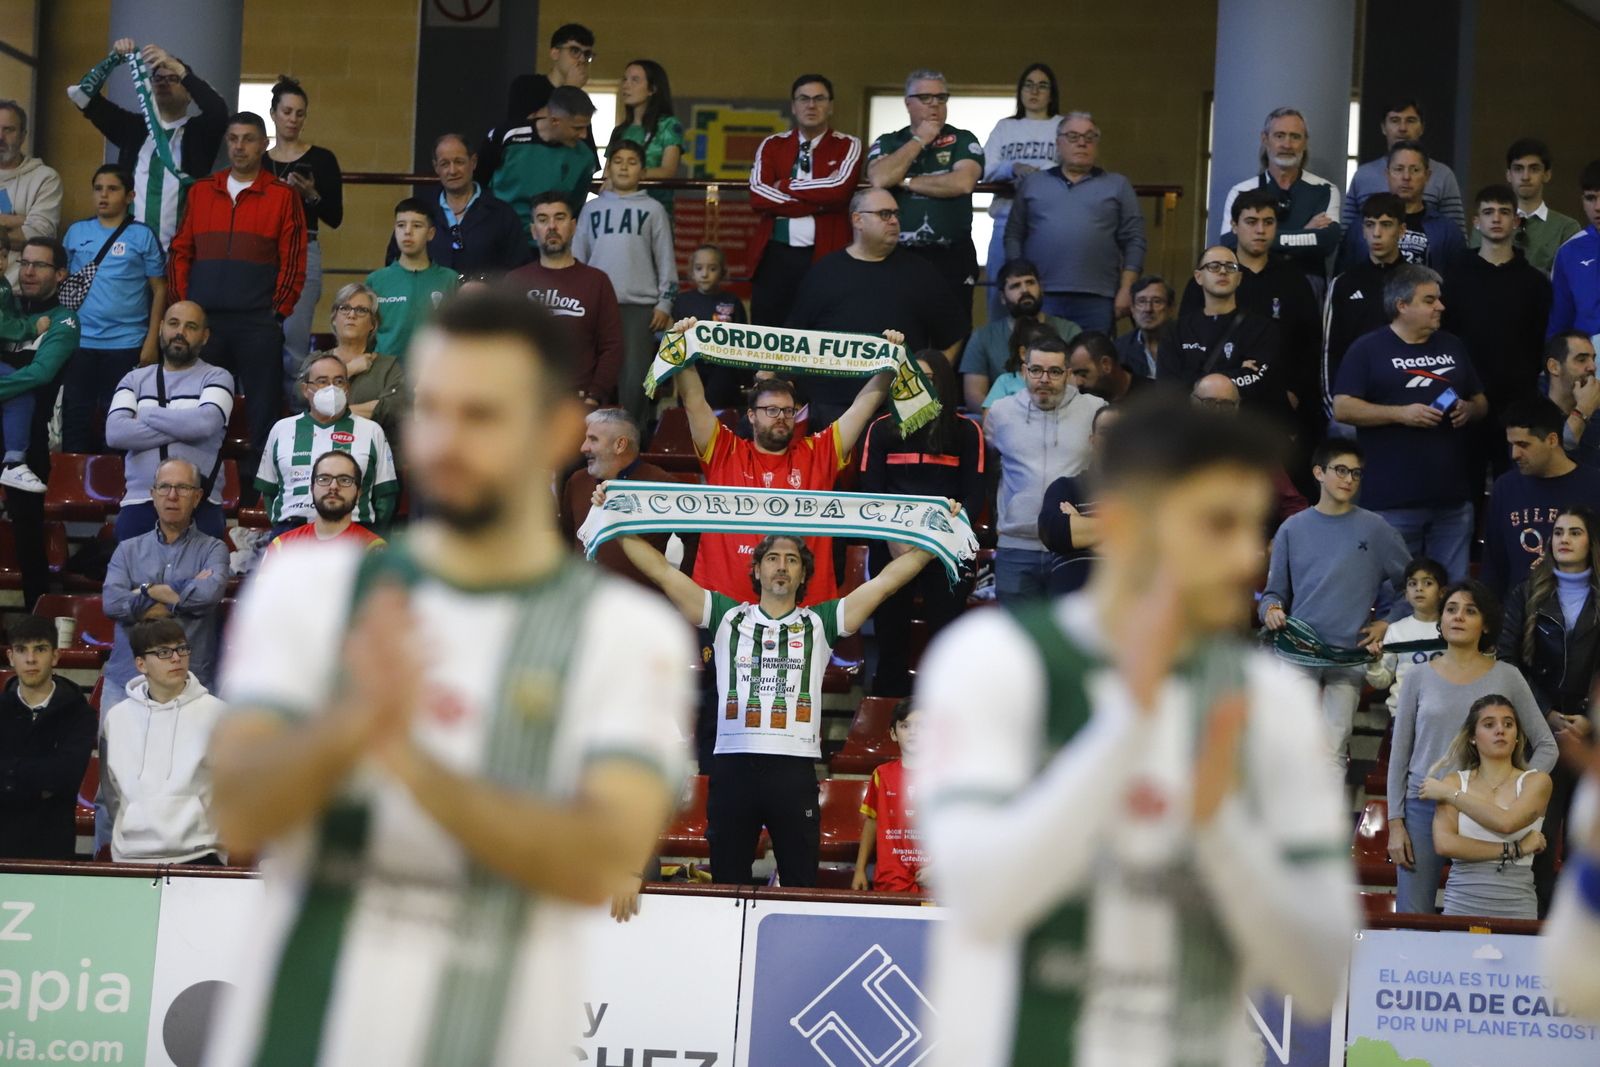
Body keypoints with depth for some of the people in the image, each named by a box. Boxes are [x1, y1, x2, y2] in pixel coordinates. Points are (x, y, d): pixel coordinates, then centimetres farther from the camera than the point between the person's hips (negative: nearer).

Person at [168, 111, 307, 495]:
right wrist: (182, 306, 3)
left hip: (258, 324, -3)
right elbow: (180, 252, 13)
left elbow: (293, 261, 1)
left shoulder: (283, 196, 4)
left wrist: (278, 312, -5)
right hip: (202, 321, 3)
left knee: (261, 413, -4)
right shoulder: (200, 192, 13)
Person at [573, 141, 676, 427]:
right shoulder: (592, 209, 13)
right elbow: (577, 257, 13)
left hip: (640, 305, -2)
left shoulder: (653, 210, 8)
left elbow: (666, 259, 6)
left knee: (634, 376, -5)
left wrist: (665, 303, -1)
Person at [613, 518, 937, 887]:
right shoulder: (728, 617, 15)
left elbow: (889, 577, 11)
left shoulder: (819, 623, 14)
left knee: (801, 888, -1)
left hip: (795, 770, 0)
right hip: (734, 766, 0)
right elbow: (662, 571, 11)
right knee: (727, 885, 4)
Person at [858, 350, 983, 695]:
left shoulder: (966, 430, 6)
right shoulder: (881, 429, 8)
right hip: (891, 546, 1)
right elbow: (870, 491, 2)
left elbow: (974, 493, 3)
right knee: (891, 634, 3)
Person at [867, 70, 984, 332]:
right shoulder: (887, 144, 12)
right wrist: (919, 141, -3)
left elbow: (963, 182, -10)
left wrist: (905, 182, -4)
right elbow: (879, 179, -8)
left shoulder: (962, 141, 8)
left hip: (951, 260, -1)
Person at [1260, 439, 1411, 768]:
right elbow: (1275, 590, 13)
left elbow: (1412, 584, 13)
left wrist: (1386, 624, 4)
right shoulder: (1293, 529, 11)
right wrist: (1271, 610, -8)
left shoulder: (1375, 529, 8)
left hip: (1349, 657, -1)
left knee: (1333, 750, -7)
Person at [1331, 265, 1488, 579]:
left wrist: (1469, 409, 0)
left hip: (1453, 496, 5)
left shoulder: (1452, 347, 17)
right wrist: (1401, 414, -16)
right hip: (1394, 502, -5)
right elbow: (1342, 408, -8)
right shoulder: (1368, 350, -1)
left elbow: (1481, 402, 24)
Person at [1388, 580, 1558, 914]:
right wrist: (1395, 824, 2)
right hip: (1423, 808, 1)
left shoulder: (1506, 678, 4)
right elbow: (1399, 756, 8)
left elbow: (1546, 747, 8)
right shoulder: (1419, 679, 6)